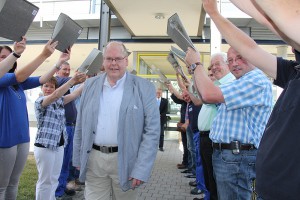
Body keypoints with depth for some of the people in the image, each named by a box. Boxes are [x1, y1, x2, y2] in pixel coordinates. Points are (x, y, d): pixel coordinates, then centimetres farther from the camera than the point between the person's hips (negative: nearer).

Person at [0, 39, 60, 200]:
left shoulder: (18, 83, 9)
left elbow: (41, 80, 5)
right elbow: (19, 75, -26)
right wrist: (44, 55, -31)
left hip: (22, 138, 7)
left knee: (13, 183, 18)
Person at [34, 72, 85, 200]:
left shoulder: (59, 101, 12)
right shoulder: (39, 101, -8)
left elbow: (74, 95, -1)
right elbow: (55, 95, -25)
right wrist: (72, 81, -34)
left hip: (59, 145, 7)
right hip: (44, 146, -6)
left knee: (54, 179, 16)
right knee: (45, 180, 2)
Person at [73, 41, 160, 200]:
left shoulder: (144, 88, -7)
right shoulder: (91, 85, 5)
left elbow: (152, 131, -10)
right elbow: (81, 126, 11)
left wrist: (141, 169, -14)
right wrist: (78, 158, 10)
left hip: (125, 160, -2)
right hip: (93, 159, 3)